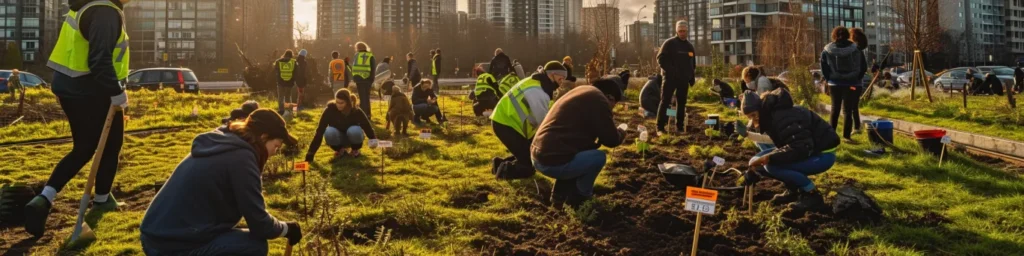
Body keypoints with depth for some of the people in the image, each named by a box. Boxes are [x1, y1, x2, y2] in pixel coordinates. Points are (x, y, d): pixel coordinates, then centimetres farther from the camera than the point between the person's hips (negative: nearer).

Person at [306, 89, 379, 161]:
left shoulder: (356, 111, -24)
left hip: (352, 137, 0)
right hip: (338, 137, 0)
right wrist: (310, 155, -32)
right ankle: (340, 150, -3)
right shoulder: (329, 110, -27)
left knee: (354, 131, -36)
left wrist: (373, 139, -46)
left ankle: (355, 150, -3)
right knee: (329, 132, -35)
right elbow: (319, 131, -28)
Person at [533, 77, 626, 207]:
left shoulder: (582, 92, 20)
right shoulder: (598, 100, -8)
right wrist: (621, 132, 16)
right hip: (553, 162, -10)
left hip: (538, 156, 10)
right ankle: (578, 197, 12)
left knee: (588, 150, 28)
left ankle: (559, 194, 24)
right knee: (599, 157, -2)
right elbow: (611, 140, -5)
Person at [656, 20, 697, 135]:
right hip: (670, 77, -6)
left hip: (684, 79, 6)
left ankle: (680, 125, 17)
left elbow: (692, 63, 24)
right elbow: (661, 59, -10)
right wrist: (670, 70, -21)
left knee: (682, 103, 9)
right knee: (665, 102, -8)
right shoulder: (669, 43, -4)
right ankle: (660, 127, -9)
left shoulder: (689, 46, 15)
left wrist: (692, 77, 15)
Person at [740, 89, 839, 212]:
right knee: (759, 161, -2)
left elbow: (801, 149, -34)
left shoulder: (782, 118, -27)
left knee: (772, 165, -28)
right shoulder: (770, 117, 3)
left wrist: (769, 158, -35)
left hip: (823, 153, -9)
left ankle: (812, 195, -13)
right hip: (806, 150, 9)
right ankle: (793, 189, 11)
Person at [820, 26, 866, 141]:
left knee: (835, 109, 13)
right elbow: (863, 68, 0)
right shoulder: (856, 50, -4)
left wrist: (830, 80, 6)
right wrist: (857, 79, 8)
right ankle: (846, 135, 0)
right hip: (852, 84, -1)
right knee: (848, 110, 3)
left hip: (835, 84, 1)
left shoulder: (827, 50, -3)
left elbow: (824, 69, -2)